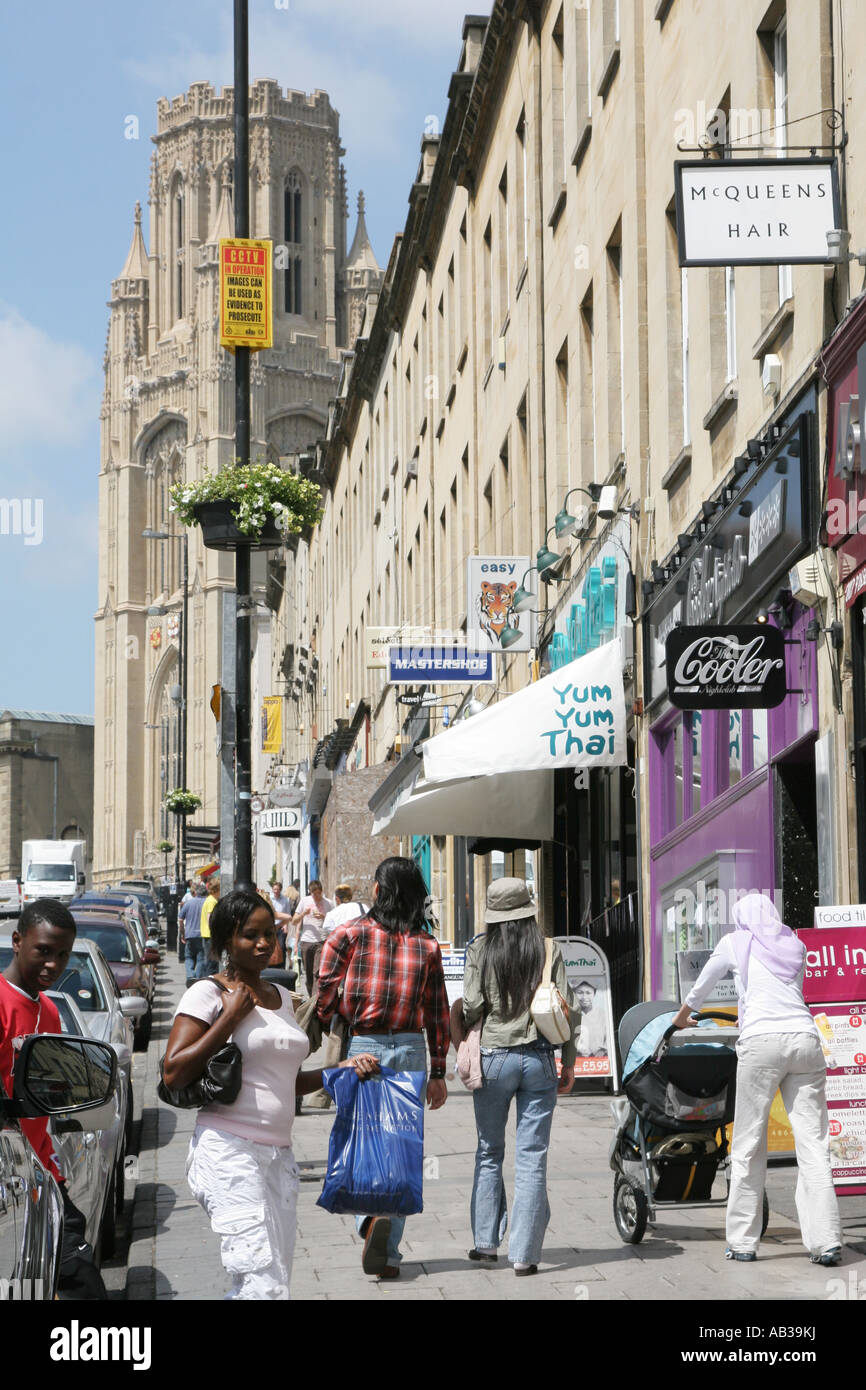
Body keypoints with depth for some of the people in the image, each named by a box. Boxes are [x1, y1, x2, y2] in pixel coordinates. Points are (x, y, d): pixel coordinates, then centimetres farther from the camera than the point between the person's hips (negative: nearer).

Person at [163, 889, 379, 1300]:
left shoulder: (281, 997, 18)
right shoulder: (208, 994, -4)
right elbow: (174, 1073, -12)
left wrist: (343, 1069, 11)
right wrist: (231, 1015, -11)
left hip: (279, 1155, 8)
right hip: (229, 1152, -8)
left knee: (275, 1280, 4)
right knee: (265, 1285, -19)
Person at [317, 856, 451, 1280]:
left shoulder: (349, 934, -4)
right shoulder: (427, 946, 3)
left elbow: (324, 996, -8)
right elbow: (438, 1014, 5)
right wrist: (438, 1073, 11)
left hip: (360, 1050, -2)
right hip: (410, 1051, 2)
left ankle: (373, 1215, -19)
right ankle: (387, 1254, 6)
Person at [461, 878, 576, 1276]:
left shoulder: (481, 948, -2)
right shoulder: (549, 950, 0)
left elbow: (471, 1006, -7)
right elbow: (567, 1009, 0)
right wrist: (569, 1063, 8)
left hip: (494, 1057, 0)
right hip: (539, 1059, 0)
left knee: (489, 1153, 15)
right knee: (532, 1157, 2)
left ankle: (486, 1243, 16)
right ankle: (524, 1254, 0)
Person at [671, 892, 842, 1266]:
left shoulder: (735, 943, 16)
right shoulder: (795, 947, 23)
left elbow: (700, 988, 30)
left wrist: (681, 1018, 49)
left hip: (762, 1040, -3)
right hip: (804, 1037, 3)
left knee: (748, 1144, 4)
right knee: (812, 1142, -2)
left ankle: (743, 1242, 6)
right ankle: (825, 1242, -10)